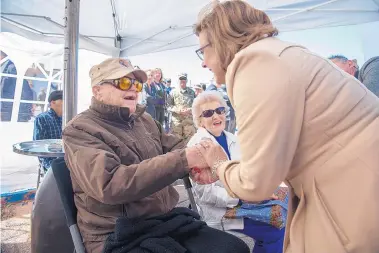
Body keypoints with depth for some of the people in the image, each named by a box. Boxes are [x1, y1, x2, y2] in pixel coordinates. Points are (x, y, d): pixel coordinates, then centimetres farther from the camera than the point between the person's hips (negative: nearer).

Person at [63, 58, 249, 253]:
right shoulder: (80, 130, -8)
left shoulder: (144, 119, 13)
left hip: (168, 220, 6)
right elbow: (109, 184, -23)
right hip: (118, 235, -6)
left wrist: (197, 159, -15)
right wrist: (183, 159, -30)